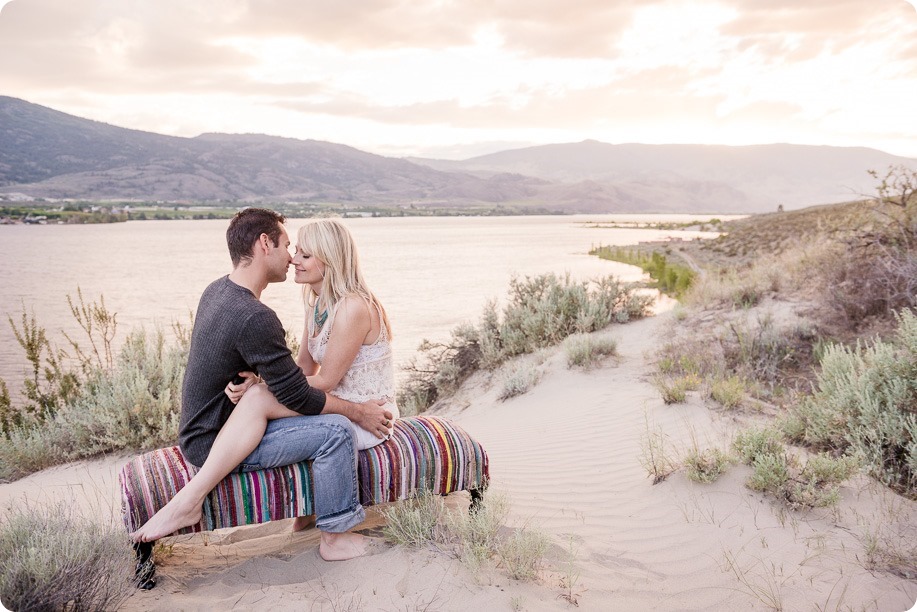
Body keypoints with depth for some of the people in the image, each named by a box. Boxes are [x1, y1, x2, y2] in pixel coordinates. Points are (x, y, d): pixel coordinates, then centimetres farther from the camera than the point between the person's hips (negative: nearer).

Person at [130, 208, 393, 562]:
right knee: (336, 429, -15)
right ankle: (335, 537, 1)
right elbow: (299, 397, -18)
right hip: (214, 445, -10)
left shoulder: (216, 291, 5)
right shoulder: (255, 318, -25)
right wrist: (359, 412, -7)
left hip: (199, 434, 10)